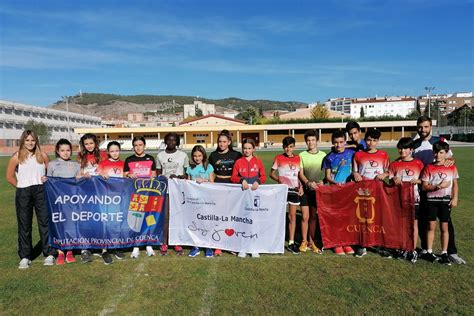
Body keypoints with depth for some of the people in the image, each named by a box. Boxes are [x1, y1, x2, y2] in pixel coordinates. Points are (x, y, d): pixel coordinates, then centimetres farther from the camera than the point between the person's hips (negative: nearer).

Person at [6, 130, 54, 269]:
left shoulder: (42, 156, 5)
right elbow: (9, 176, 7)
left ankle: (49, 254, 9)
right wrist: (21, 186, 2)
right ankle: (25, 257, 17)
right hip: (23, 193, 0)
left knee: (45, 222, 1)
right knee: (24, 225, 7)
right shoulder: (17, 157, 1)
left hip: (41, 191, 0)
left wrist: (47, 179, -5)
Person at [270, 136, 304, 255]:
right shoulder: (279, 158, -2)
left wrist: (300, 186, -3)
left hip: (294, 189, 3)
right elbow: (271, 173, 1)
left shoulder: (297, 158, 6)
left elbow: (299, 174, 12)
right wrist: (279, 179, -18)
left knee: (292, 216, 7)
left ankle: (291, 243, 14)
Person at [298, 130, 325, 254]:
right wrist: (308, 183, -17)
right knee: (305, 217, -1)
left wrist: (322, 181, -12)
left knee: (314, 216, 8)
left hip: (318, 189, 1)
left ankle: (311, 242, 19)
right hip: (306, 189, -1)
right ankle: (304, 242, 13)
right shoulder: (302, 155, 0)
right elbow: (300, 173, -2)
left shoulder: (323, 155, 3)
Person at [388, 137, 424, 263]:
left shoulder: (418, 164, -1)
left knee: (413, 223, 5)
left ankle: (413, 250, 15)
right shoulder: (394, 164, 4)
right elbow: (390, 178, 7)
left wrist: (417, 181, -17)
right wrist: (394, 179, -15)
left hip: (413, 198, -1)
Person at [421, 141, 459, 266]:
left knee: (444, 227, 5)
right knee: (431, 226, 4)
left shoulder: (452, 168, 3)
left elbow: (455, 184, 7)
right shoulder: (429, 168, -1)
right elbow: (424, 186, -4)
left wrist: (455, 198, -3)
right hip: (431, 200, -1)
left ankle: (444, 253, 14)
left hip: (446, 200, 1)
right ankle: (429, 252, 13)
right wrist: (438, 186, -16)